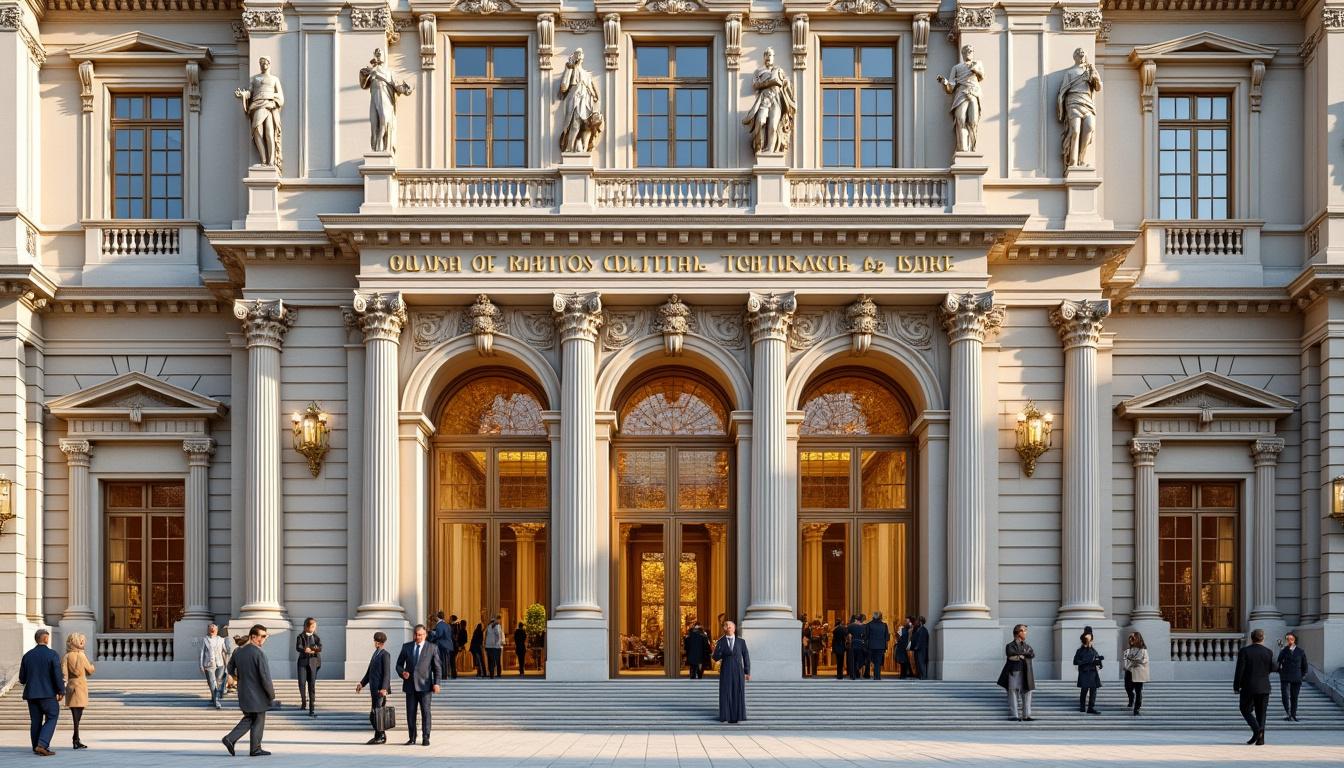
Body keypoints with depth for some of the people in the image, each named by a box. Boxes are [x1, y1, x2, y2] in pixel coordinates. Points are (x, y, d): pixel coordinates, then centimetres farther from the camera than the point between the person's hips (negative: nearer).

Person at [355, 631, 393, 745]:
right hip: (374, 689, 9)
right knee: (373, 714, 9)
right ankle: (378, 736, 15)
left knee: (377, 713, -9)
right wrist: (362, 683, 19)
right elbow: (370, 671, 25)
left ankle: (380, 737, -4)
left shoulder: (385, 655, -9)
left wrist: (384, 688, -22)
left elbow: (387, 673, -15)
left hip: (380, 689, -9)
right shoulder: (376, 654, 19)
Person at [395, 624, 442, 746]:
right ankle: (412, 738, 10)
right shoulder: (406, 647, 9)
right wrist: (402, 672, -9)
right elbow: (399, 664, 13)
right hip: (410, 685, 2)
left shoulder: (432, 648, 2)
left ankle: (425, 738, 1)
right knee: (410, 713, 2)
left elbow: (437, 668, 1)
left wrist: (436, 683, -11)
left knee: (425, 712, -5)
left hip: (424, 686, -2)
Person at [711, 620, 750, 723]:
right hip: (725, 671, 0)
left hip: (738, 671, 0)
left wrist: (747, 672, 0)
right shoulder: (721, 642, 1)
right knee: (725, 693, -3)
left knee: (738, 693, 0)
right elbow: (716, 658, -5)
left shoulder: (741, 642, 1)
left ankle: (737, 715, 10)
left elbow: (746, 657, 4)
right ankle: (725, 716, 4)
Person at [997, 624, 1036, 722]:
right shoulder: (1010, 646, 6)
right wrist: (1024, 654, -11)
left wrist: (1019, 656, -12)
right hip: (1013, 673, -4)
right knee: (1013, 693, -6)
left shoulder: (1028, 647, 18)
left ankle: (1026, 715, 3)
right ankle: (1014, 716, -7)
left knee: (1026, 694, 0)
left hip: (1025, 675, 4)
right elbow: (1010, 653, -17)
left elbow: (1032, 654, -3)